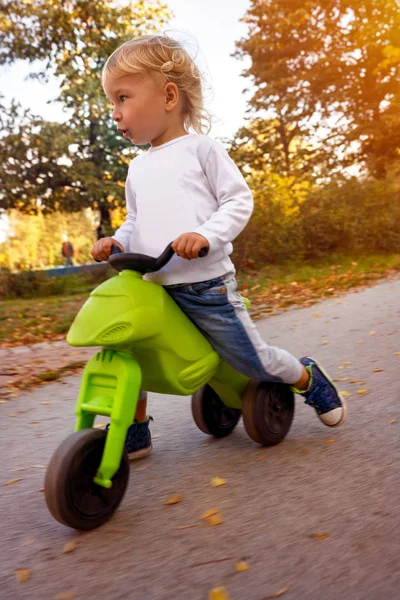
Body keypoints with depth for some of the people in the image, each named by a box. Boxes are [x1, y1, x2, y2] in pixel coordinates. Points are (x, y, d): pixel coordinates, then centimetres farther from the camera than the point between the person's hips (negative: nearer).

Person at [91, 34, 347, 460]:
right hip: (153, 290, 6)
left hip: (206, 286, -5)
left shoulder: (201, 149, -3)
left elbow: (239, 201, -7)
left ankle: (309, 379, 33)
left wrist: (206, 235, -23)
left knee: (253, 360, 3)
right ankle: (134, 430, 19)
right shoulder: (137, 169, 14)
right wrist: (116, 242, 0)